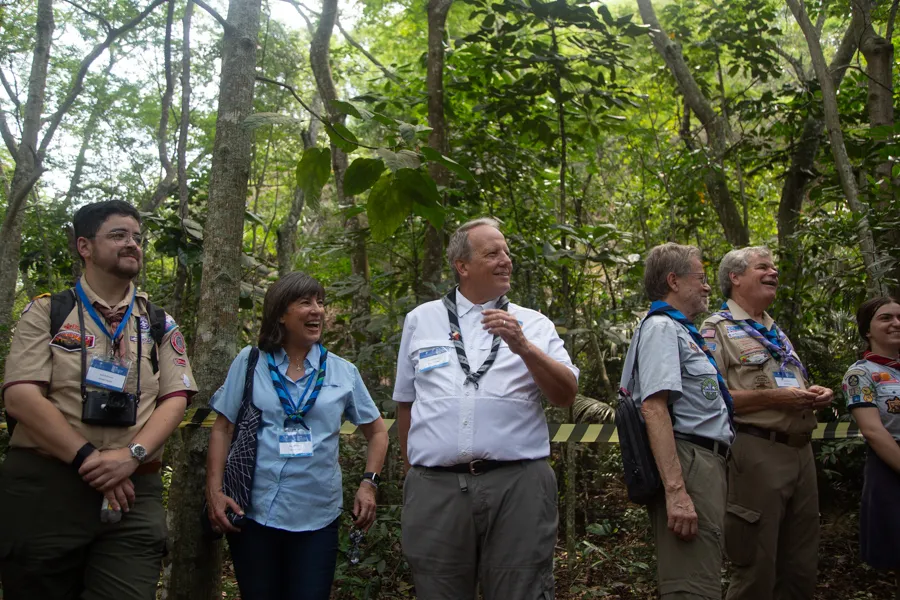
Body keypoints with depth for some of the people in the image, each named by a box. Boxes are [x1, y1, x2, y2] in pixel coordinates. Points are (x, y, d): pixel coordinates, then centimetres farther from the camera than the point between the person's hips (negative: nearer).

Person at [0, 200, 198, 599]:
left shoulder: (160, 325, 13)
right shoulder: (46, 313, 5)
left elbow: (175, 400, 5)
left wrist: (131, 454, -14)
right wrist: (87, 458, -14)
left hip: (132, 491, 2)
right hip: (42, 488, -1)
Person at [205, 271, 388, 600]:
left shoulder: (343, 372, 4)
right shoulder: (249, 363, 2)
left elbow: (377, 431, 12)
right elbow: (223, 429, 4)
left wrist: (368, 483, -1)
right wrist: (214, 490, -5)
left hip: (317, 519, 0)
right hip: (252, 513, 0)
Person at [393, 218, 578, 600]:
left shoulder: (534, 324, 8)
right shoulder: (420, 320, 11)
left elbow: (566, 396, -1)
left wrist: (522, 346, -13)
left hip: (518, 484, -1)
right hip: (435, 486, 1)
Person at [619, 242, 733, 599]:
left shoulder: (680, 331, 23)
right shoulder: (661, 327, -8)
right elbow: (654, 408, -21)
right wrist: (676, 490, -27)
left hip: (705, 462, 11)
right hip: (689, 460, -11)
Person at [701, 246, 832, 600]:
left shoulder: (776, 331, 23)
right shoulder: (718, 329, -3)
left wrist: (816, 394, 8)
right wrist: (773, 397, -19)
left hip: (801, 451, 8)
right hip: (757, 452, -8)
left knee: (801, 570, 11)